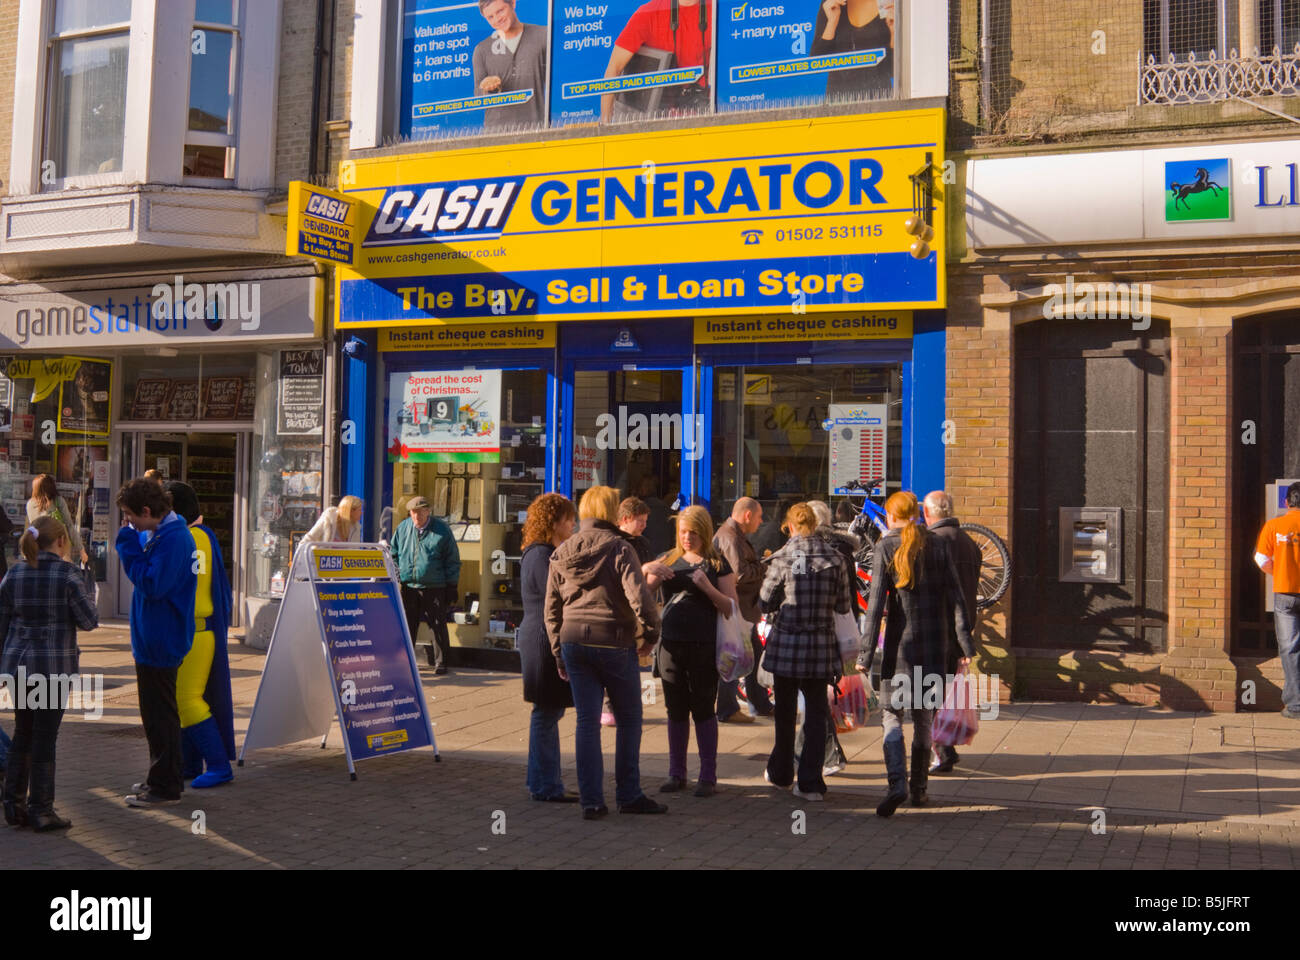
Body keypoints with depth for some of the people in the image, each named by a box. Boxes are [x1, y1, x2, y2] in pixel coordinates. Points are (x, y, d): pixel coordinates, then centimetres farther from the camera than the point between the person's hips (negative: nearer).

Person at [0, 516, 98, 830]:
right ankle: (41, 811, 8)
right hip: (54, 666, -5)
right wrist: (88, 598, 11)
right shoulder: (67, 574, -11)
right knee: (44, 738, 2)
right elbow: (89, 621, -8)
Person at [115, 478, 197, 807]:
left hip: (160, 641, -11)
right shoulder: (158, 534, 11)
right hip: (153, 640, 11)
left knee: (159, 714, -2)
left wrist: (128, 546, -21)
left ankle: (165, 786, 6)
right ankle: (163, 780, 29)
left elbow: (152, 585, -26)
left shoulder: (173, 539, -21)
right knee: (157, 714, 18)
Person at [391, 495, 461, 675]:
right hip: (408, 587, 3)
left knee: (438, 626, 2)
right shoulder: (402, 528, 6)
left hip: (435, 588, -3)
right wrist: (396, 575, 6)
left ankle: (440, 662, 11)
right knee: (407, 625, 9)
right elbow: (394, 554, 18)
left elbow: (452, 559, 0)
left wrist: (451, 586, -3)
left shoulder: (442, 530, -3)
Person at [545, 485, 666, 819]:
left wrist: (559, 652, 17)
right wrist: (650, 633, -3)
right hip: (613, 641, -5)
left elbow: (551, 609, 10)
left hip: (573, 641, 5)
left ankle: (591, 801, 7)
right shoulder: (618, 548, -9)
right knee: (629, 718, 11)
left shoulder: (561, 553, 8)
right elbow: (638, 596, -18)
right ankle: (628, 795, 15)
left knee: (587, 720, 8)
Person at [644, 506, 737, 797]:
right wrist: (650, 571, -12)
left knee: (703, 710, 1)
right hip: (671, 644, 3)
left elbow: (732, 608, -3)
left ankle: (708, 776, 9)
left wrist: (707, 587, -18)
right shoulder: (670, 560, 12)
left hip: (703, 647, -3)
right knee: (676, 710, 9)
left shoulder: (717, 564, 2)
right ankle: (676, 774, 19)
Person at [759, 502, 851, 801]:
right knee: (816, 713, 7)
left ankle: (780, 773, 30)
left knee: (785, 712, 15)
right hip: (821, 646, 1)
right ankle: (811, 782, 5)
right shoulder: (834, 559, -3)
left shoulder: (782, 558, -9)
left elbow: (766, 603, -3)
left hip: (786, 644, -1)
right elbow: (843, 606, 2)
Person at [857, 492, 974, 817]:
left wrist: (866, 653, -8)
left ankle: (897, 782, -16)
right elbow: (955, 595, 1)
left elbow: (876, 603, -10)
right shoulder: (938, 545, 5)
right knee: (924, 717, 14)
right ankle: (919, 788, 20)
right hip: (934, 643, 4)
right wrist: (965, 642, 5)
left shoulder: (885, 548, -5)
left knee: (891, 714, 2)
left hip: (901, 642, -3)